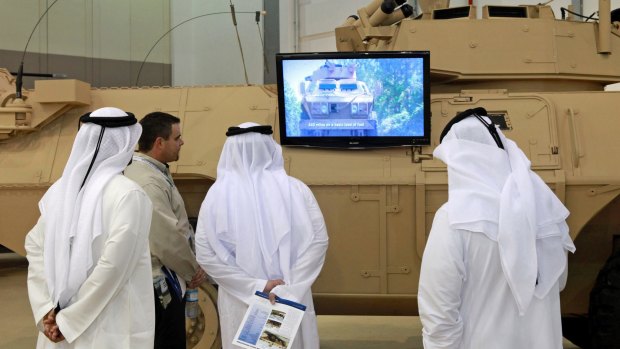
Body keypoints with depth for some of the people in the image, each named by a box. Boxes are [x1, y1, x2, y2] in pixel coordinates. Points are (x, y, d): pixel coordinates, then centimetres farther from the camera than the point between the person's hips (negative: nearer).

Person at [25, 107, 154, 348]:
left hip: (59, 325, 5)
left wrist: (46, 309, -2)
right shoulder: (127, 194, -14)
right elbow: (113, 266, -20)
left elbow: (35, 247, 3)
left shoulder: (61, 190, 3)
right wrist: (70, 320, -13)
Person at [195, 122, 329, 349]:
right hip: (292, 299, 0)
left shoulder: (218, 193, -4)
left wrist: (255, 286, -10)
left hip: (241, 302, 0)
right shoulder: (295, 189, -4)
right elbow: (318, 241, -10)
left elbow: (205, 254, -9)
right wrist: (288, 288, -11)